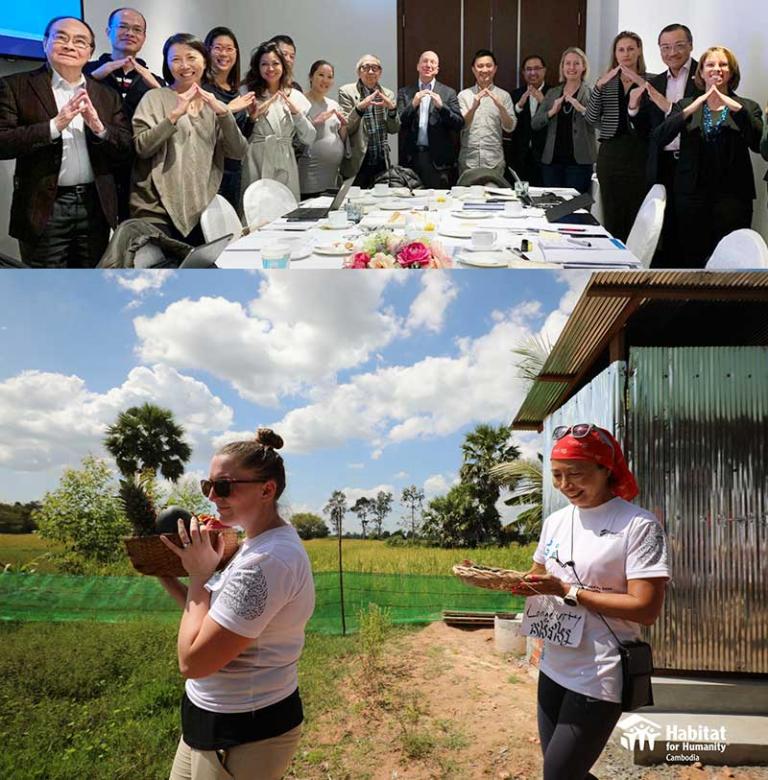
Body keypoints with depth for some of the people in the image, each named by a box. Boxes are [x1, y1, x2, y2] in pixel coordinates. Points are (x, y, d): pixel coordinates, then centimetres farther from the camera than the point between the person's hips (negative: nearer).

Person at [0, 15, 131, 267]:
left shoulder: (107, 95, 13)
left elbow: (126, 149, 7)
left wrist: (99, 127, -12)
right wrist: (55, 125, -19)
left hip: (95, 207, 4)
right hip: (45, 208, -3)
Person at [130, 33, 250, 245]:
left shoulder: (214, 103, 13)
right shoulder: (155, 98, 2)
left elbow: (237, 153, 2)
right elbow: (142, 147, -10)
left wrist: (224, 113, -11)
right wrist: (175, 115, -19)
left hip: (201, 210, 4)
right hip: (157, 209, -3)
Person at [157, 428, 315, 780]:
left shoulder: (268, 559, -27)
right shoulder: (259, 543, 5)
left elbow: (193, 661, -26)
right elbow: (213, 622, 11)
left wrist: (199, 575, -17)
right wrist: (166, 576, 2)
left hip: (244, 734, -9)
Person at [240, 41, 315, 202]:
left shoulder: (296, 97, 10)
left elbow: (309, 139, 5)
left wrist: (296, 112, -6)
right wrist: (253, 116, -15)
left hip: (286, 170, 2)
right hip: (257, 169, -2)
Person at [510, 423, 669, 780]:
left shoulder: (638, 524, -15)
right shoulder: (555, 521, 5)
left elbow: (647, 609, -20)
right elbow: (537, 580, 16)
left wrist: (567, 590, -22)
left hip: (599, 679, -7)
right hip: (553, 669, 7)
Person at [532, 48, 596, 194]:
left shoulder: (591, 94, 2)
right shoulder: (552, 93, 13)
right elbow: (534, 124, 6)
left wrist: (582, 109, -22)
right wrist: (552, 112, -9)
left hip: (579, 161, -3)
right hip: (552, 160, 3)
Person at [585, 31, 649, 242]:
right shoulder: (607, 82, 13)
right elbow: (591, 118, 0)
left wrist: (642, 85, -16)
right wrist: (599, 85, -10)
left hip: (640, 151, -2)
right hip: (611, 152, 2)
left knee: (638, 216, -4)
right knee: (612, 216, 1)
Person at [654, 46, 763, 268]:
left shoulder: (747, 107, 10)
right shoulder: (685, 105, 12)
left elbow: (759, 144, -8)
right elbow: (659, 139, -4)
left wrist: (737, 109, -18)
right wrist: (689, 110, -16)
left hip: (732, 195, -1)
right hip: (692, 193, 1)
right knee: (690, 258, 1)